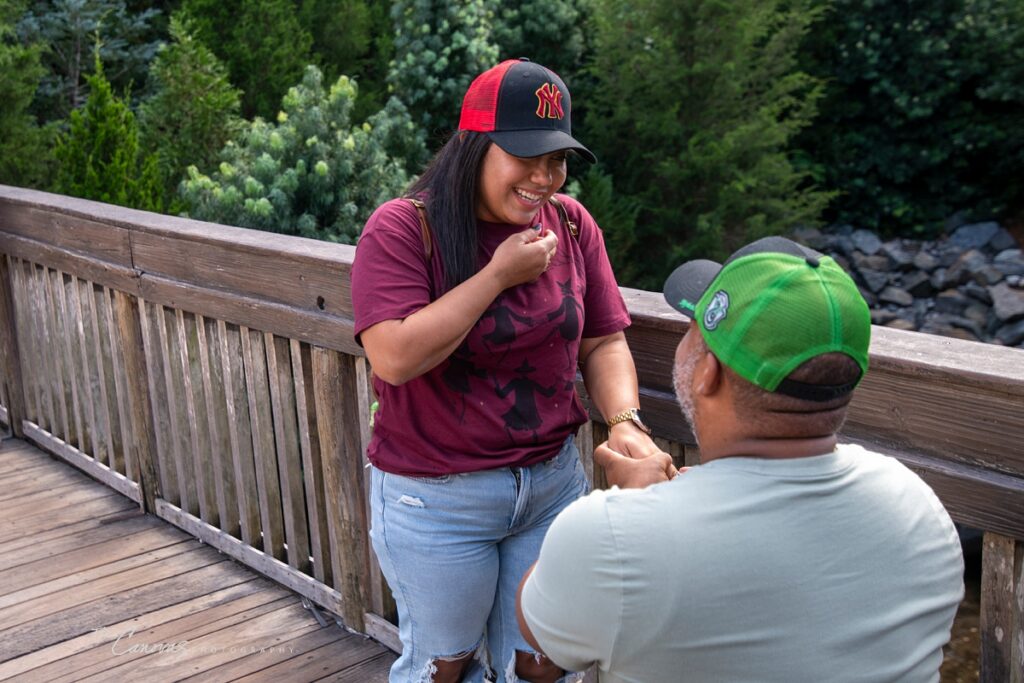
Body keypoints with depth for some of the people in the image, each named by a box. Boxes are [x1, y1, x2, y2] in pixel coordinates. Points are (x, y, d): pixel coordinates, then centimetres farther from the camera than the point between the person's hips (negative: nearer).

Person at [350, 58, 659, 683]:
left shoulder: (571, 224, -2)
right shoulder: (402, 228, -15)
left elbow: (603, 343, 2)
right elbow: (395, 357, -26)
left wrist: (625, 422, -16)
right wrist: (498, 274, -22)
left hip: (554, 483, 4)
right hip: (435, 499, -4)